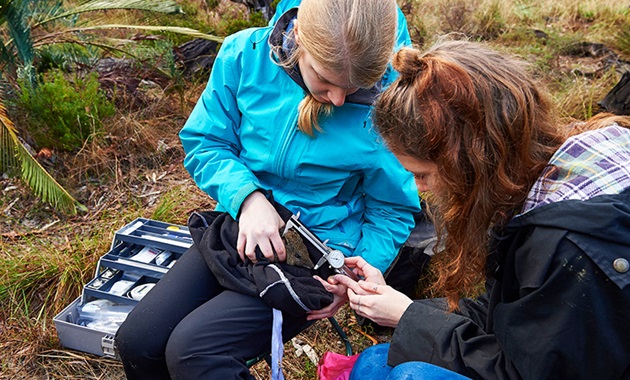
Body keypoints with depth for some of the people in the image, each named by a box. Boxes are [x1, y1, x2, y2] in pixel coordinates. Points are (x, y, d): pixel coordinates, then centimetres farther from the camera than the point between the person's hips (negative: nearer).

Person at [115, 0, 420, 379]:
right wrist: (247, 196, -19)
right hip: (239, 230, 4)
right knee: (136, 341, -4)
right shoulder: (246, 54, -13)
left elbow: (393, 210, -3)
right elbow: (203, 142, -2)